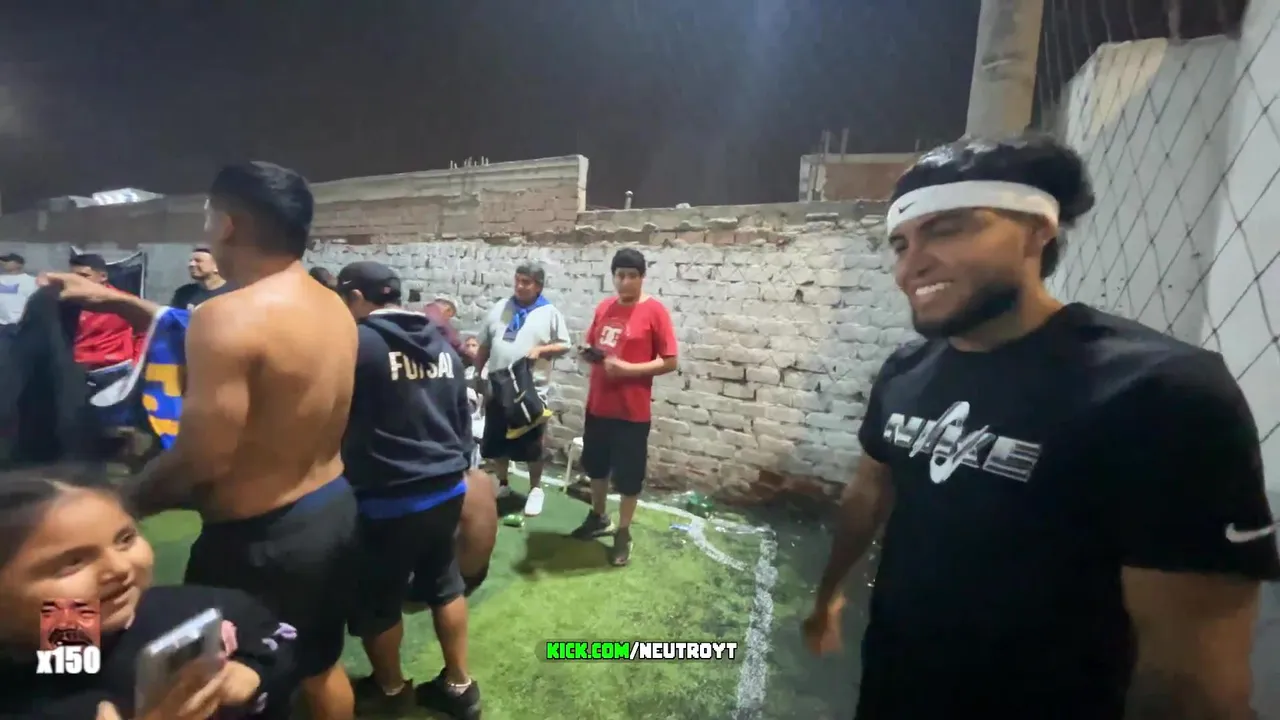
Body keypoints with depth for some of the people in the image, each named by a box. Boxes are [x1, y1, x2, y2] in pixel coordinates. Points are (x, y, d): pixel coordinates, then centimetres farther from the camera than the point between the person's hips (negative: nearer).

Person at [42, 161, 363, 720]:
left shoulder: (229, 317, -23)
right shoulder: (333, 306, 2)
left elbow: (200, 462, -22)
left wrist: (120, 506, -3)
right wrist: (119, 302, 18)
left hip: (261, 539, -7)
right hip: (334, 509, 8)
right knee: (321, 666, 26)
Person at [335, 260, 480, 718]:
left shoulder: (358, 343, -16)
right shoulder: (441, 344, 6)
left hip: (389, 499, -6)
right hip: (448, 489, 7)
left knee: (375, 601, 17)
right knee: (445, 584, 21)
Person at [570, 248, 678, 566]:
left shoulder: (654, 311, -10)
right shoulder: (604, 308, 7)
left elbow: (670, 361, -12)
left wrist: (629, 368, -21)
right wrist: (588, 353, -6)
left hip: (632, 410, -6)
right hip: (598, 405, 6)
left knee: (628, 475, 7)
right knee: (596, 466, 20)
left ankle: (623, 534, 25)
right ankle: (598, 517, 42)